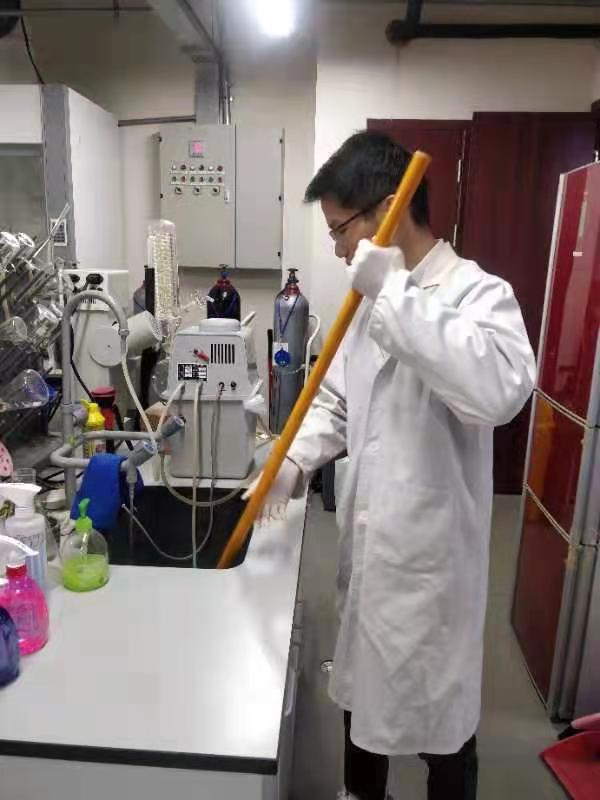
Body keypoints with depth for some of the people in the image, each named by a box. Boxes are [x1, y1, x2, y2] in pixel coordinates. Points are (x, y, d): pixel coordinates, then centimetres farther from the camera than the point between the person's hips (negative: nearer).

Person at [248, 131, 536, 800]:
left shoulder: (478, 293, -17)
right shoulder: (372, 302, 6)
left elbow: (501, 387, -37)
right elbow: (336, 399, 12)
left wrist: (394, 295, -33)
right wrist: (296, 461, -4)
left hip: (429, 551, -7)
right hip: (366, 539, 7)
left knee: (438, 711, 15)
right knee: (361, 687, 26)